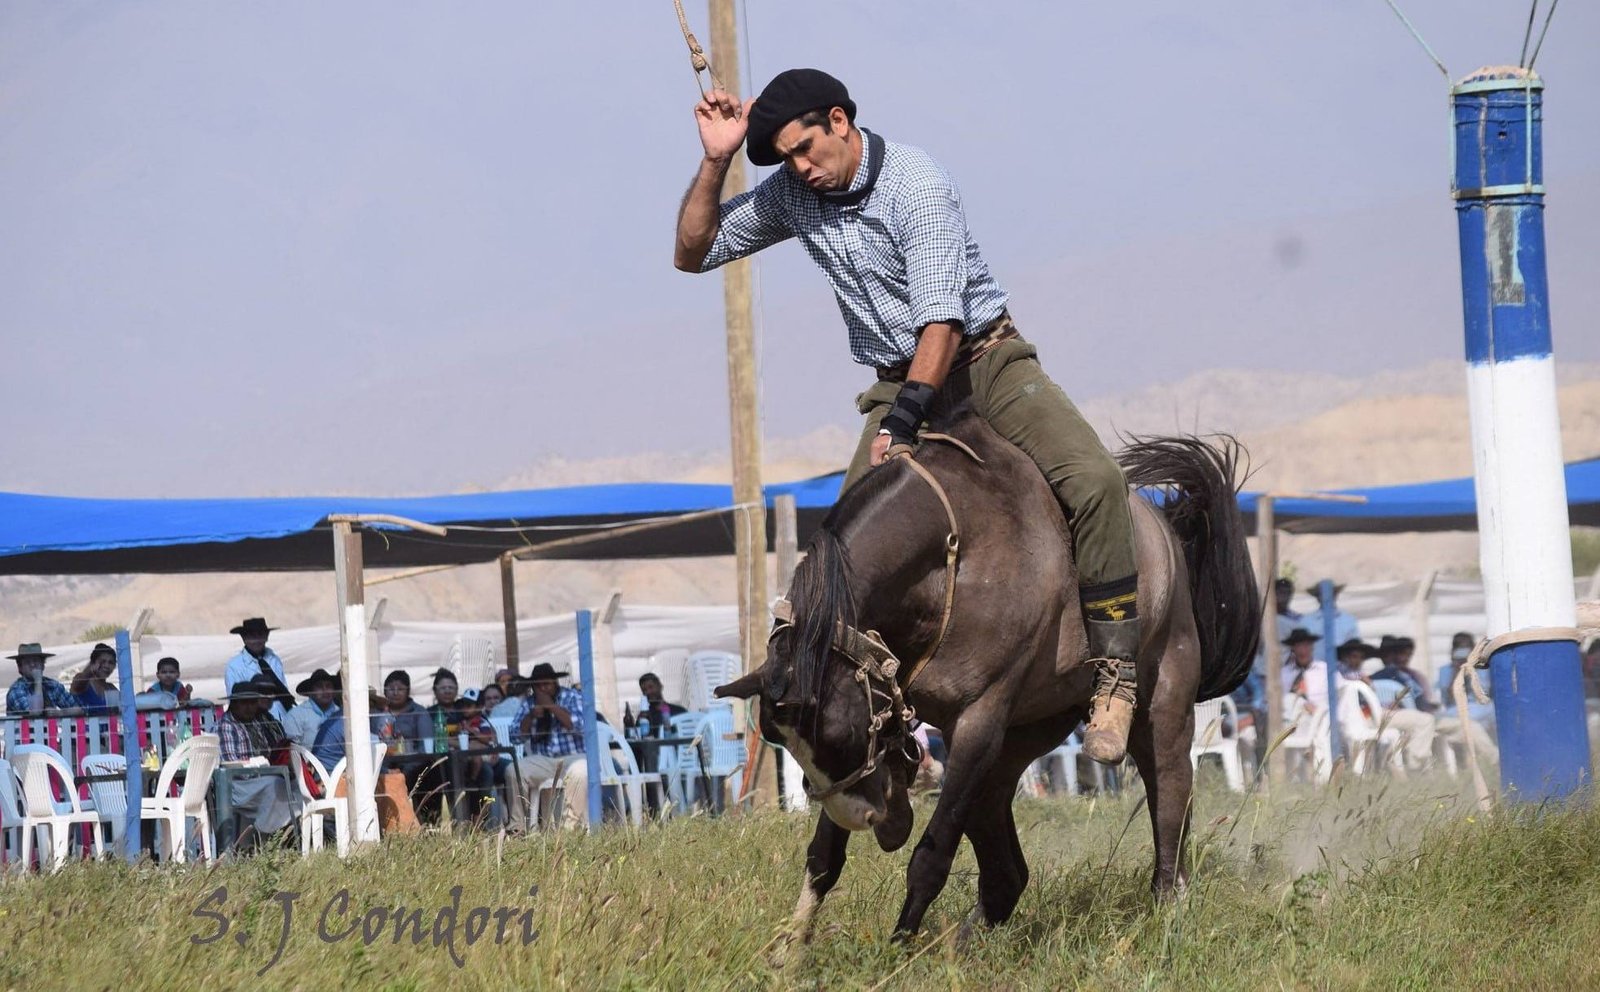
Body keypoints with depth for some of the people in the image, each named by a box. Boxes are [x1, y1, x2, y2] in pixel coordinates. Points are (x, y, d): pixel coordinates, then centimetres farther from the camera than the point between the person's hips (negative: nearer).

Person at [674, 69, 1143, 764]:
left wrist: (904, 420, -29)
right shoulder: (791, 197, 0)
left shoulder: (916, 183, -18)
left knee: (1092, 478, -26)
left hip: (985, 360, -5)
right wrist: (716, 161, -6)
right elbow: (693, 253, 8)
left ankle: (1114, 669, -23)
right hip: (899, 385, 5)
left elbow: (941, 320, -23)